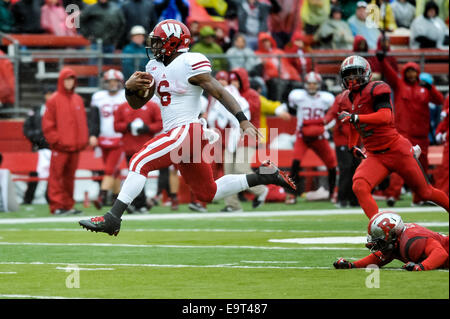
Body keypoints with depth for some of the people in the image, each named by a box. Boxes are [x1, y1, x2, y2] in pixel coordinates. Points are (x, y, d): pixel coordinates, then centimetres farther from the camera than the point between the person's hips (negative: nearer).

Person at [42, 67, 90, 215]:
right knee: (56, 175, -7)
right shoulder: (54, 100, -2)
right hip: (60, 147, -5)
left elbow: (83, 122, 17)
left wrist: (83, 140, 7)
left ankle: (68, 205, 14)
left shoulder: (78, 100, 14)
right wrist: (55, 140, -12)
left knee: (70, 176, 10)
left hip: (75, 147, 5)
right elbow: (47, 123, -5)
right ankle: (56, 206, -7)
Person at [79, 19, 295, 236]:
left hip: (187, 131, -10)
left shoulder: (189, 64, -10)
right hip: (175, 134, 10)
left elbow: (219, 93, -14)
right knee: (207, 193, 17)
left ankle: (112, 219, -21)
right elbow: (137, 103, 18)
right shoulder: (155, 68, 15)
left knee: (140, 162, -19)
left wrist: (243, 121, -23)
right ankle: (264, 175, 25)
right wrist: (130, 87, -5)